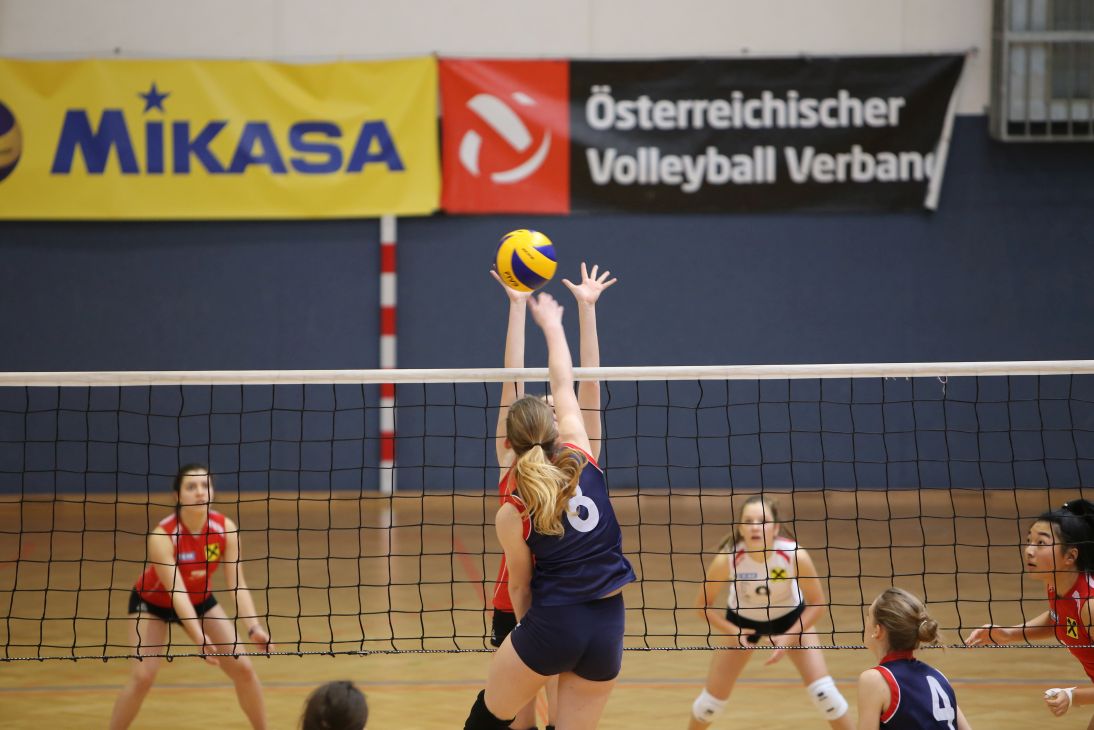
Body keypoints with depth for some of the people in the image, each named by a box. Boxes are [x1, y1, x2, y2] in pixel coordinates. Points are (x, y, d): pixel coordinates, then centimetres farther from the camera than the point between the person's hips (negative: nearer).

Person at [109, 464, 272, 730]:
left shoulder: (226, 529, -22)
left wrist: (254, 627, -34)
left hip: (200, 601, 4)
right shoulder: (162, 535, -34)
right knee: (143, 676, -19)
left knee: (243, 668, -2)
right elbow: (176, 592, -39)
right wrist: (199, 638, -49)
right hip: (152, 603, -4)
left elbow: (237, 584, -20)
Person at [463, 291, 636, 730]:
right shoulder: (583, 460, -3)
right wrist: (551, 324, 23)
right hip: (608, 626, 3)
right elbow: (565, 386, 11)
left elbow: (519, 586, 2)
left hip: (552, 624, -3)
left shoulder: (511, 514, -9)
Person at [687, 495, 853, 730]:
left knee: (823, 691, -10)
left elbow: (816, 603, -18)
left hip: (790, 618, -1)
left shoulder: (795, 555, -34)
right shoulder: (727, 559, -33)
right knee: (713, 698, 5)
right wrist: (733, 632, -28)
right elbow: (704, 604, -17)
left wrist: (788, 638, -25)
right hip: (742, 621, 1)